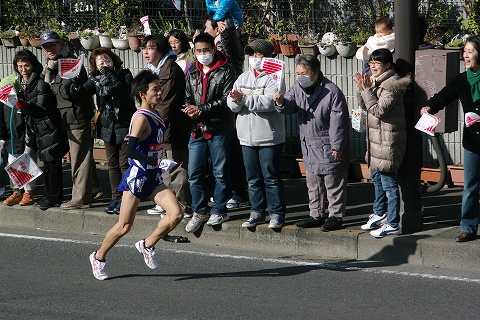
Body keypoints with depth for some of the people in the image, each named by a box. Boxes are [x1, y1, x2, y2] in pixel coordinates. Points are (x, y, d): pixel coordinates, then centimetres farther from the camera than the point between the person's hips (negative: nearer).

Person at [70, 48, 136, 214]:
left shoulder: (125, 75, -6)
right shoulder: (96, 79, 4)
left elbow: (124, 91, -24)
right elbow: (81, 92, -9)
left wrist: (109, 75, -28)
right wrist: (75, 86, -31)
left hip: (124, 125, -5)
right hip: (108, 127, 5)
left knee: (124, 163, -4)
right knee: (113, 164, 10)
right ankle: (116, 197, 17)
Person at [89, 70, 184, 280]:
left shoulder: (156, 116, 9)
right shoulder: (141, 118, -17)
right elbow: (130, 151, -27)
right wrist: (156, 162, -31)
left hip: (153, 177, 7)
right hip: (137, 176, -7)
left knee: (176, 214, -9)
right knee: (124, 226, 3)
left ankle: (147, 245, 10)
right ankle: (99, 257, 25)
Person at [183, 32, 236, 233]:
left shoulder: (225, 71, -5)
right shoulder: (192, 72, 14)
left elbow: (226, 100, -12)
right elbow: (187, 97, 16)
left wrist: (201, 109, -17)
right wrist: (190, 110, -8)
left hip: (219, 129, -5)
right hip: (197, 130, 5)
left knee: (220, 173, 3)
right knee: (194, 173, 5)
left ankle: (219, 211, 14)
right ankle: (200, 211, 16)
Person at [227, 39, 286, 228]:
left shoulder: (273, 78, -6)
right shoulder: (243, 78, 14)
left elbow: (269, 102, -23)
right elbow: (232, 104, 5)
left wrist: (244, 99, -22)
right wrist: (236, 101, -19)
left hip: (269, 136, -6)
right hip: (247, 136, 6)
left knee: (271, 177, -1)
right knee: (253, 178, 12)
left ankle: (277, 213, 5)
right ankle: (257, 212, 21)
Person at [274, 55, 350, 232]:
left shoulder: (332, 92, -19)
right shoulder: (298, 87, 0)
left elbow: (338, 122, -17)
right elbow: (291, 106, 3)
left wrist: (337, 146, -16)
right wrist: (282, 102, -21)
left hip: (328, 146, -7)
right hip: (309, 145, 7)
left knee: (333, 183, 2)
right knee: (312, 183, 16)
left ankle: (335, 216, 11)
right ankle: (314, 214, 27)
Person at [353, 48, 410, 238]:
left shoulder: (391, 85, -18)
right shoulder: (376, 81, 11)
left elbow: (379, 110, -23)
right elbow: (365, 106, 16)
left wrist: (366, 89, -21)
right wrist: (363, 88, 0)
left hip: (387, 140, -10)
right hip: (376, 138, 10)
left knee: (389, 183, -6)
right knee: (377, 177, 22)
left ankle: (393, 224, -1)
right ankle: (379, 214, 38)